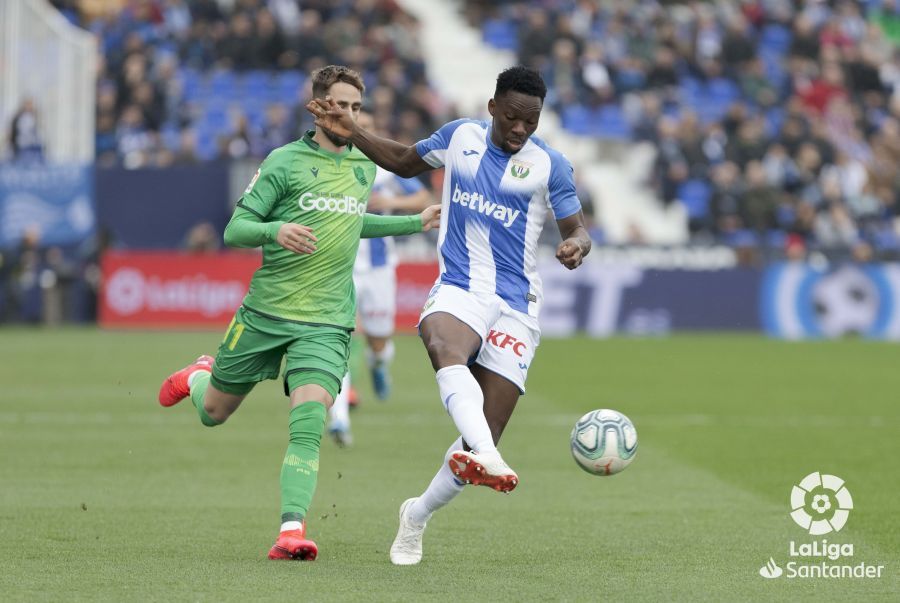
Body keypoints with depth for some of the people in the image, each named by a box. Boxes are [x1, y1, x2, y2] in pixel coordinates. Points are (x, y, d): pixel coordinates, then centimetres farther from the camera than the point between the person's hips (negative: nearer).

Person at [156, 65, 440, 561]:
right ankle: (198, 376, 51)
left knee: (308, 423, -20)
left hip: (327, 322, 2)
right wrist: (276, 231, -27)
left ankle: (292, 530, -27)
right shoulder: (285, 161, -6)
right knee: (214, 412, 15)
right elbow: (235, 230, -7)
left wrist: (414, 223, 26)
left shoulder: (365, 167, 11)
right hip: (265, 312, -2)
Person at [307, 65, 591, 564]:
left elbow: (577, 229, 4)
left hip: (514, 307, 0)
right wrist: (352, 133, 15)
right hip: (458, 291, 1)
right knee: (445, 350, -38)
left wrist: (575, 247, -20)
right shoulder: (460, 136, 8)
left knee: (485, 433, -6)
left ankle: (418, 515, 18)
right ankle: (485, 458, -61)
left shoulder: (549, 164, 0)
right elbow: (405, 162, 26)